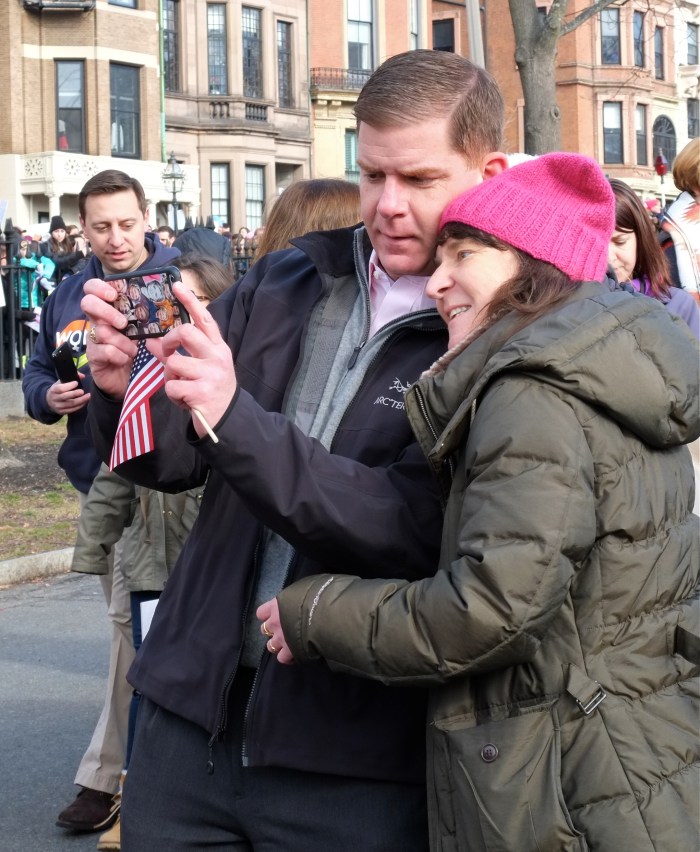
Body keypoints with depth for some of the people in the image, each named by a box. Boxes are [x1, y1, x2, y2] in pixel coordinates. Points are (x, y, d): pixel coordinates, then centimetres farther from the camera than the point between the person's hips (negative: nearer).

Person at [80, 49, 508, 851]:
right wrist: (123, 391, -13)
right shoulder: (286, 282, 5)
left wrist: (233, 420, -29)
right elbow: (172, 458, 9)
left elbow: (413, 528, -21)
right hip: (193, 714, 5)